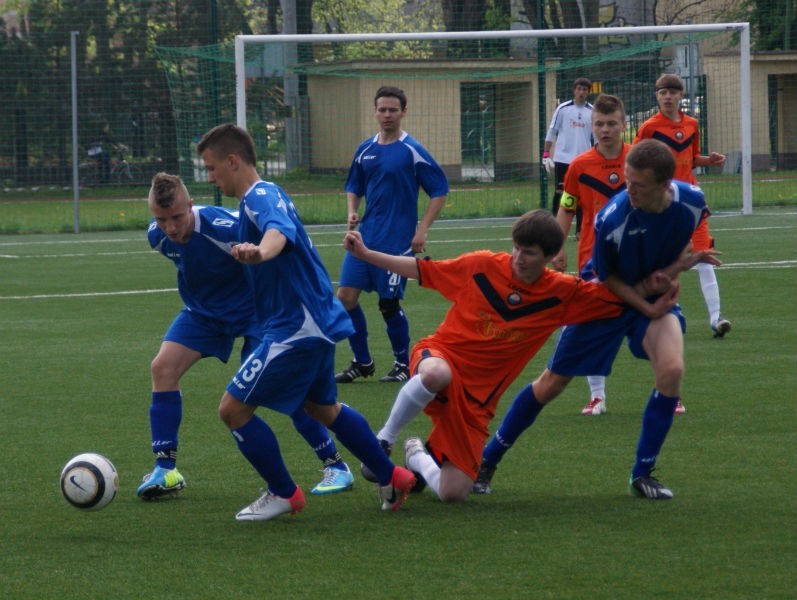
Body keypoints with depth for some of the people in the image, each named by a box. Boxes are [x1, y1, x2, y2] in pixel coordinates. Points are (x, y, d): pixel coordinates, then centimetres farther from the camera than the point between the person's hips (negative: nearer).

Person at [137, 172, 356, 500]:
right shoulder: (157, 237, -13)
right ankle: (165, 469, -6)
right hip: (202, 310, 6)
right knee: (163, 366, -12)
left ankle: (335, 466, 1)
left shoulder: (226, 228, -35)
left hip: (252, 309, -6)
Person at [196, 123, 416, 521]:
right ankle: (392, 477, 36)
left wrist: (259, 251, -64)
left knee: (233, 409, -7)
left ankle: (283, 494, 5)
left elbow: (279, 231, -42)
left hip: (295, 328, -11)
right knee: (322, 408, 27)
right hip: (315, 321, 11)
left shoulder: (260, 197, -19)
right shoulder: (264, 195, 14)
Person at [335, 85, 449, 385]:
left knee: (389, 304, -4)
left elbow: (439, 190, -5)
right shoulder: (365, 150, 10)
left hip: (397, 241, -5)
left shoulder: (412, 151, -6)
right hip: (366, 237, 6)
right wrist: (352, 212, 1)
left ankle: (403, 365, 15)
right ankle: (362, 363, 12)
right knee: (346, 295, -2)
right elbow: (354, 187, 22)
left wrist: (422, 230, -11)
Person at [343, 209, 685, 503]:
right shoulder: (483, 266, -3)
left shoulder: (562, 293, -1)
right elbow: (423, 270, 7)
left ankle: (416, 458, 30)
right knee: (436, 374, -44)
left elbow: (614, 297, 8)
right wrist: (365, 254, 4)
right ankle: (383, 441, -19)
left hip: (475, 397, 2)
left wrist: (649, 309, -10)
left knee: (453, 494, -7)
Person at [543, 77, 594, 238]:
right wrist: (546, 155, -1)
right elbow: (551, 132, 4)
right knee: (560, 192, -1)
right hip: (563, 159, -1)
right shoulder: (563, 109, 0)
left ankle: (580, 230, 7)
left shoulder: (592, 112, 5)